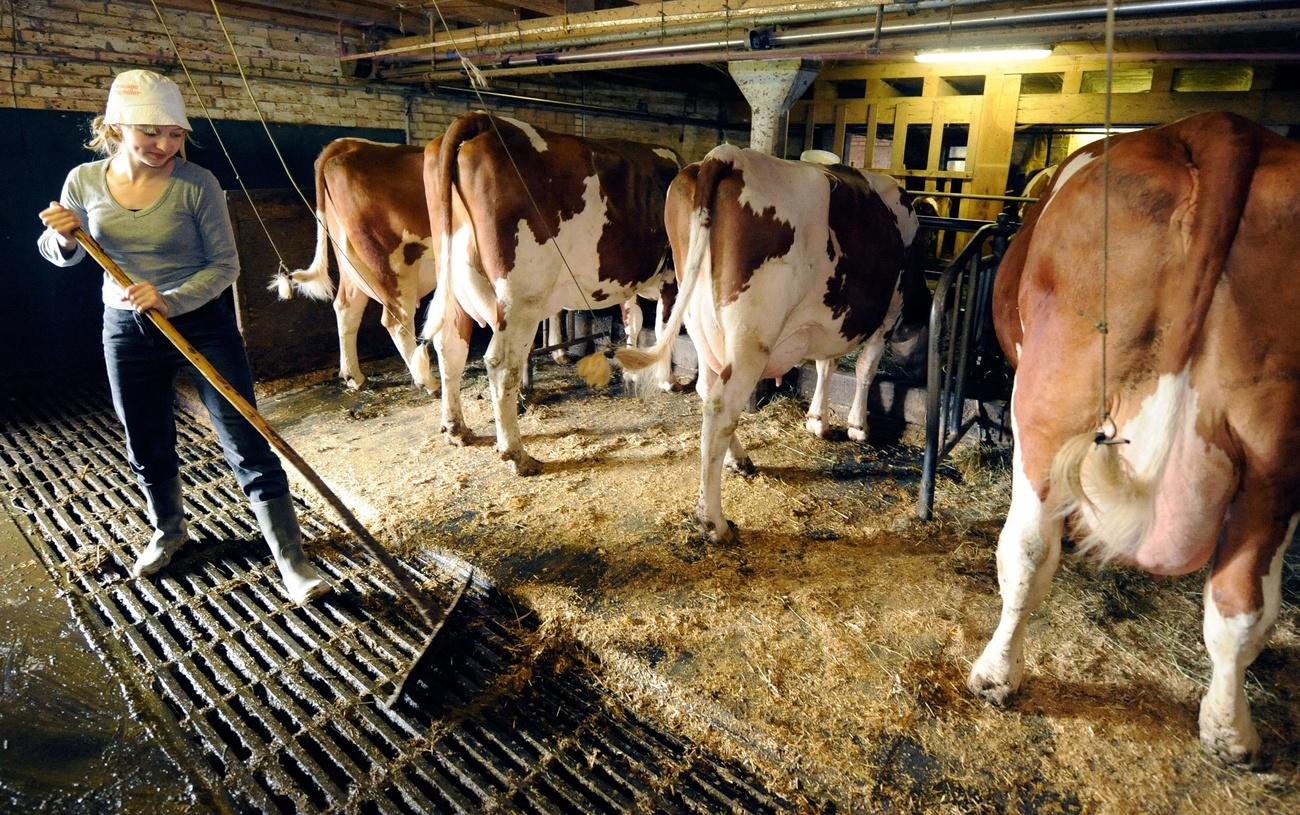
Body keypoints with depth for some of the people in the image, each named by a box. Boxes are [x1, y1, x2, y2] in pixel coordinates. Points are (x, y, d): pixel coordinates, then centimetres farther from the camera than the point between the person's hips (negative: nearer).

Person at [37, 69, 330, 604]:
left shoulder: (197, 183, -14)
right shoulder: (84, 181, -3)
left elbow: (225, 264, -11)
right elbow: (59, 256, 11)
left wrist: (171, 300, -25)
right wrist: (64, 236, -12)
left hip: (203, 323, -3)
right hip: (126, 331, 4)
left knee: (246, 448, -6)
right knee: (147, 450, 16)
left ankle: (291, 559, 2)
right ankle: (168, 533, 43)